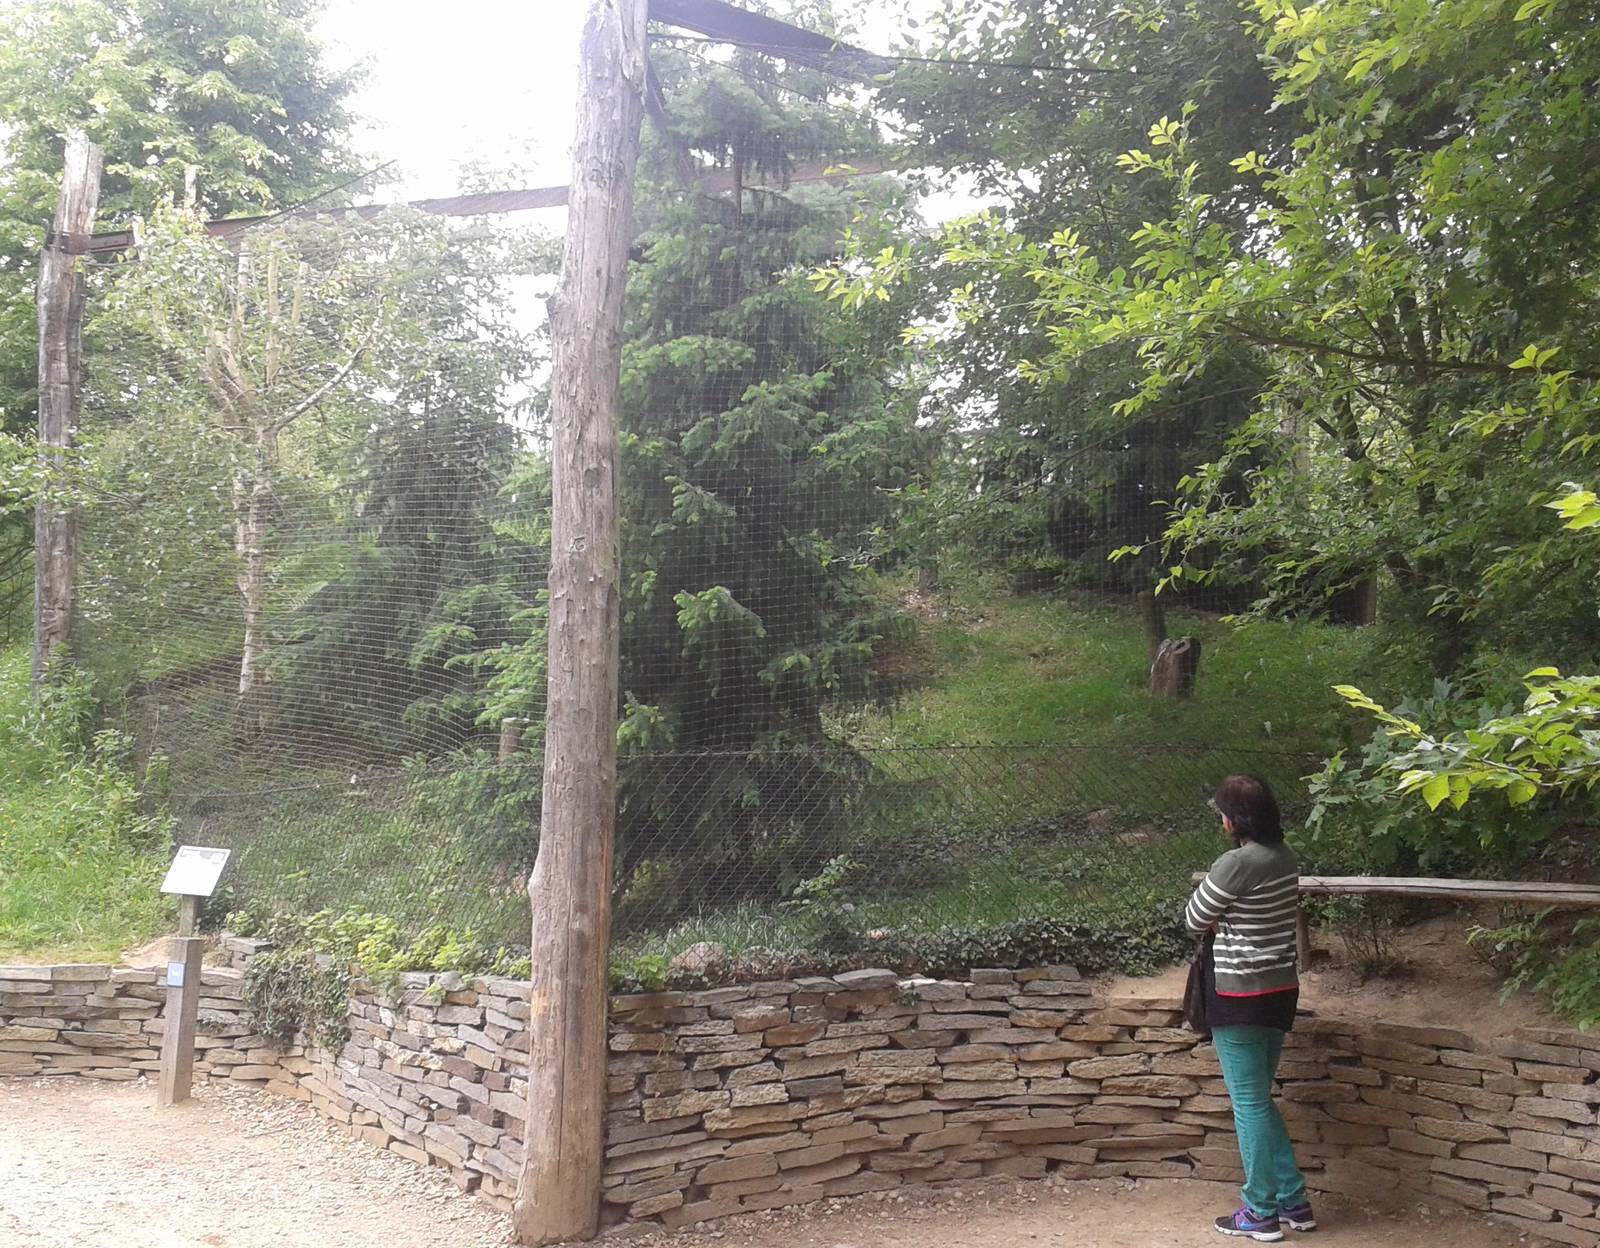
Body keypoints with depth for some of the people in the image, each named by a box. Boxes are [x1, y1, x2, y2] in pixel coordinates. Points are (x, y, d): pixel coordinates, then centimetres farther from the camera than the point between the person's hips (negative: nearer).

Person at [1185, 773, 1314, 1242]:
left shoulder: (1236, 863, -21)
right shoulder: (1285, 857, 5)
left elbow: (1194, 921, -10)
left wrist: (1212, 907, 10)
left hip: (1241, 997, -9)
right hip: (1279, 989, 9)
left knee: (1249, 1105, 3)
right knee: (1258, 1100, 19)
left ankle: (1261, 1213, 13)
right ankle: (1293, 1202, 25)